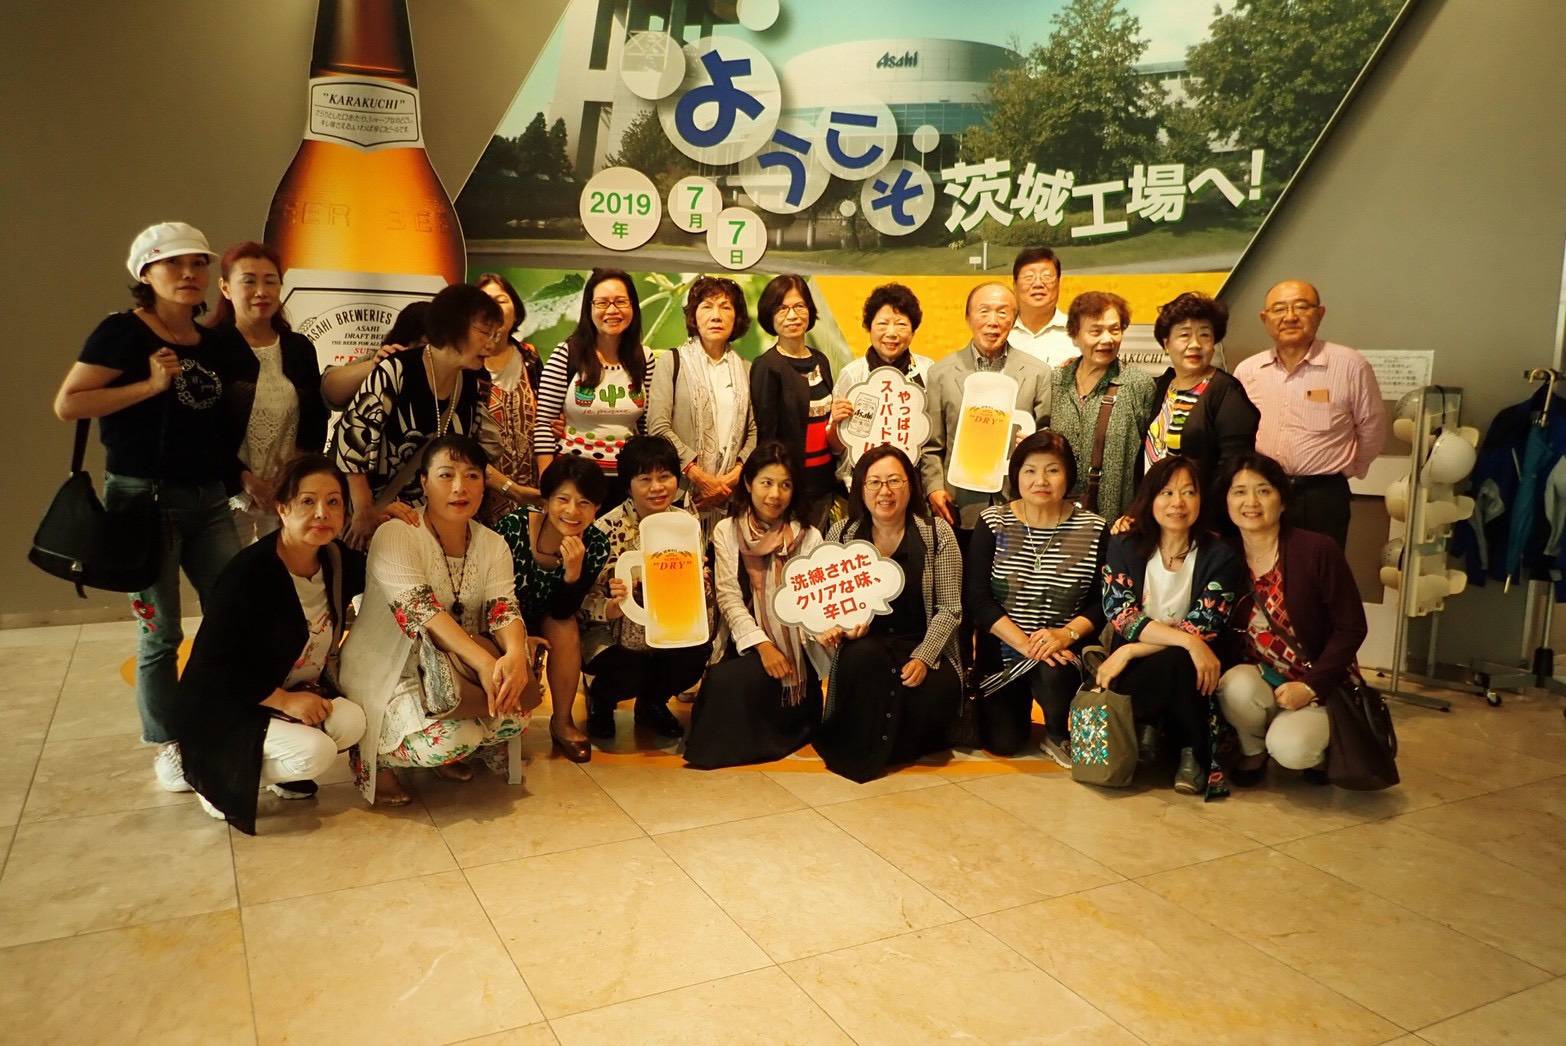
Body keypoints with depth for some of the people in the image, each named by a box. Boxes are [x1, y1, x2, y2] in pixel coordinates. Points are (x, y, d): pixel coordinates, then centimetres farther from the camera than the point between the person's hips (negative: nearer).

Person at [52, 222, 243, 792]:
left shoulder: (215, 346, 10)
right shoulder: (123, 332, -7)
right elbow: (66, 404, -13)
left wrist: (241, 473, 8)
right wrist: (151, 384, -18)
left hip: (208, 501, 5)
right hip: (144, 499, -5)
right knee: (160, 633, 3)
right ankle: (167, 747, 19)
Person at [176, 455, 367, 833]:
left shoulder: (338, 561, -6)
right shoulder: (249, 572, -25)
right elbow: (211, 666, -22)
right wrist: (285, 700, -23)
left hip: (301, 693, 6)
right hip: (225, 710, -6)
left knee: (352, 722, -21)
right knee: (315, 752, -28)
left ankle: (281, 774, 8)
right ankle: (219, 777, 0)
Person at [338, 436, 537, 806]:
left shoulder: (492, 545, 3)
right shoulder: (395, 535, -16)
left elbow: (504, 610, -11)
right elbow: (422, 612, -28)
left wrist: (515, 656, -35)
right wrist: (483, 662, -40)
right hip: (386, 676, -6)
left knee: (515, 712, -16)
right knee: (450, 738, -28)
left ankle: (446, 753, 11)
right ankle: (371, 753, 2)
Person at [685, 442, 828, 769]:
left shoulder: (808, 537, 4)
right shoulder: (727, 531, 5)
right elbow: (729, 598, -3)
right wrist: (762, 645, -16)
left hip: (794, 648, -2)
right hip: (745, 643, 2)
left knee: (736, 681, -27)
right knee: (723, 680, -27)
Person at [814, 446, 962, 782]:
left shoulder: (937, 533, -4)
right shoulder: (841, 534, 2)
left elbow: (950, 608, -6)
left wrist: (923, 657, -19)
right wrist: (834, 626, -19)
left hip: (922, 646, 0)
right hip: (865, 646, 0)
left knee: (935, 693, -31)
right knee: (864, 655, -35)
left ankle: (894, 744, 3)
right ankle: (859, 751, -11)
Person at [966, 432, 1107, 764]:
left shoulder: (1094, 529, -3)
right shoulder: (992, 523, -3)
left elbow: (1102, 602, -5)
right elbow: (978, 598, -9)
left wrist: (1066, 634, -24)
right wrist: (1024, 643, -22)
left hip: (1067, 649, -1)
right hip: (1002, 648, 1)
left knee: (1053, 675, -35)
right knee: (1003, 742, -5)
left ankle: (1060, 735, 0)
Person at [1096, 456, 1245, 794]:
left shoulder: (1220, 556, -5)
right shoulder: (1124, 546, -1)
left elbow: (1203, 628, -13)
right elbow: (1119, 614, -12)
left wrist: (1128, 651, -21)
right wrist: (1187, 640, -27)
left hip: (1191, 669, 0)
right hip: (1134, 666, 0)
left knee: (1176, 663, -34)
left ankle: (1193, 753, -10)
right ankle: (1145, 729, -4)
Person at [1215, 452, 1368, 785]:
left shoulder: (1317, 550, -13)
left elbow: (1351, 628, -11)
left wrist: (1310, 686, -17)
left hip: (1318, 685, -2)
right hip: (1256, 676, 3)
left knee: (1289, 748, -28)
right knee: (1237, 686, -31)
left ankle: (1318, 745, 10)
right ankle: (1252, 752, 1)